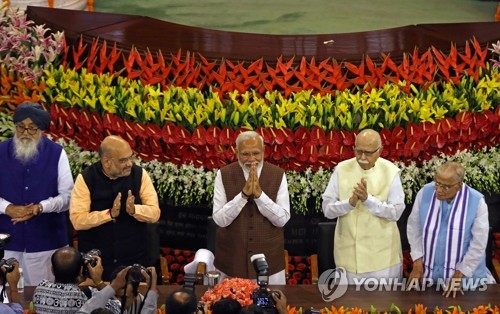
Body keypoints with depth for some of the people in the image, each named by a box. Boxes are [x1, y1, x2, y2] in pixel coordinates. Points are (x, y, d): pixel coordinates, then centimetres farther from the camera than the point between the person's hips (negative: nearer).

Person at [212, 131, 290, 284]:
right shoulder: (224, 175, -5)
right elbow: (220, 219, -10)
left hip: (268, 257, 0)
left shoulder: (278, 175, -4)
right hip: (232, 257, 0)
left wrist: (259, 194, -21)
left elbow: (282, 219, -9)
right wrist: (243, 194, -21)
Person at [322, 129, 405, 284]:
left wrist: (368, 199, -23)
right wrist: (350, 202, -23)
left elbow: (396, 212, -11)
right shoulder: (342, 169, -3)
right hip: (348, 253, 2)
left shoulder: (390, 172, -6)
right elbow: (327, 209, -5)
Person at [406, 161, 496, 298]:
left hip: (465, 274, -2)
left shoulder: (476, 202, -20)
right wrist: (417, 263, -4)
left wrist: (459, 275, -12)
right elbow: (414, 227, -2)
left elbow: (478, 244, -13)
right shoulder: (425, 192, -14)